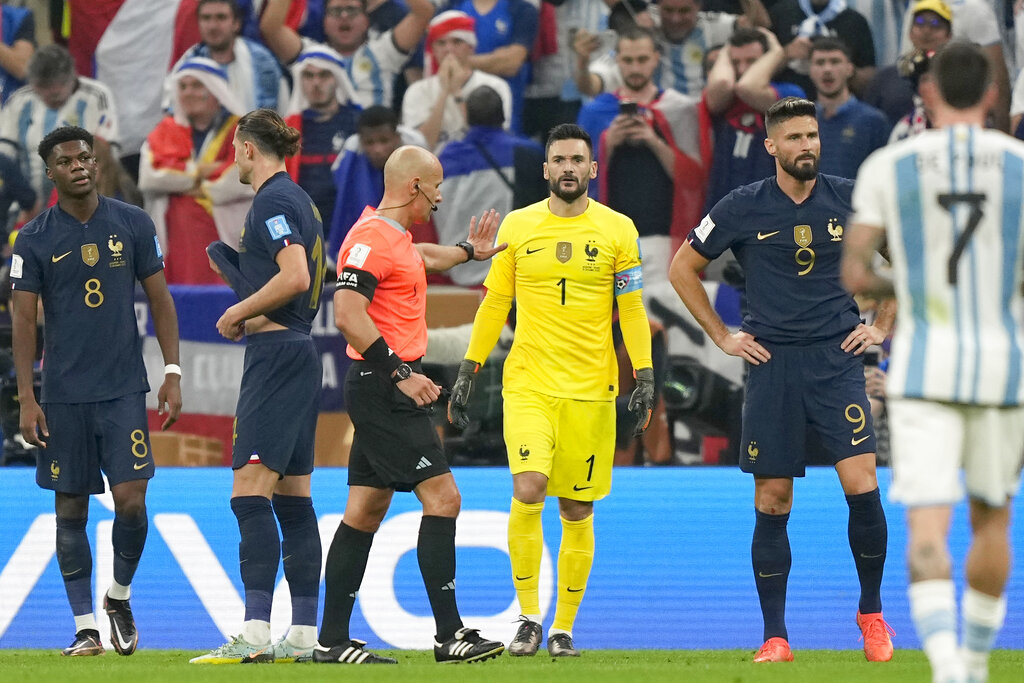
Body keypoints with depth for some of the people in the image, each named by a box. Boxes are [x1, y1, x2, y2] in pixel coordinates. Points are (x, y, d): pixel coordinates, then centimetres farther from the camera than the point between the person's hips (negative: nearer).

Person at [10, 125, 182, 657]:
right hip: (63, 394, 0)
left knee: (130, 500, -9)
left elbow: (159, 299, 8)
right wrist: (26, 399, -6)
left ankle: (119, 595, 17)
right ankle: (85, 627, 10)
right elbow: (24, 320, 0)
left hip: (124, 389, 0)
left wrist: (173, 372, 1)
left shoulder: (132, 224, 4)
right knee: (71, 508, 3)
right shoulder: (34, 239, 0)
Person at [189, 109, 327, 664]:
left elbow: (294, 277, -22)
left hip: (275, 354, -10)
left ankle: (255, 634, -21)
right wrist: (245, 299, 16)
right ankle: (304, 634, 8)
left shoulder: (272, 200, -11)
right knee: (293, 498, 9)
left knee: (250, 494, -14)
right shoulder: (298, 200, 19)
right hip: (300, 353, 10)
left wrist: (238, 312, -11)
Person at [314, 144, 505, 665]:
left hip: (384, 391, 11)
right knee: (442, 497, -12)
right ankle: (449, 634, -12)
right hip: (385, 391, -11)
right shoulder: (373, 238, -15)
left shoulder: (392, 236, 17)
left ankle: (332, 641, 9)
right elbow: (348, 315, -24)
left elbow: (419, 258, 43)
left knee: (367, 510, 9)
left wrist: (468, 251, 56)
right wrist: (400, 372, -24)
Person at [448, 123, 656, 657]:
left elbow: (631, 311, 7)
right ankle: (528, 617, -8)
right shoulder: (517, 227, 6)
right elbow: (494, 304, 12)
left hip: (591, 389, 0)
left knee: (577, 511, 3)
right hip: (528, 385, 0)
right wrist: (468, 373, 8)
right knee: (528, 489, -19)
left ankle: (564, 627, 14)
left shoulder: (617, 231, 4)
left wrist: (645, 379, -2)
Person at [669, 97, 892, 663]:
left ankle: (871, 612, 5)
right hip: (771, 363, 0)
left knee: (862, 487, -14)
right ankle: (775, 634, 9)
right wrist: (722, 337, 8)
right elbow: (682, 269, 12)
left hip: (837, 360, 0)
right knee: (772, 502, 1)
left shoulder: (851, 200, 2)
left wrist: (882, 326, 8)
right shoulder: (742, 208, 0)